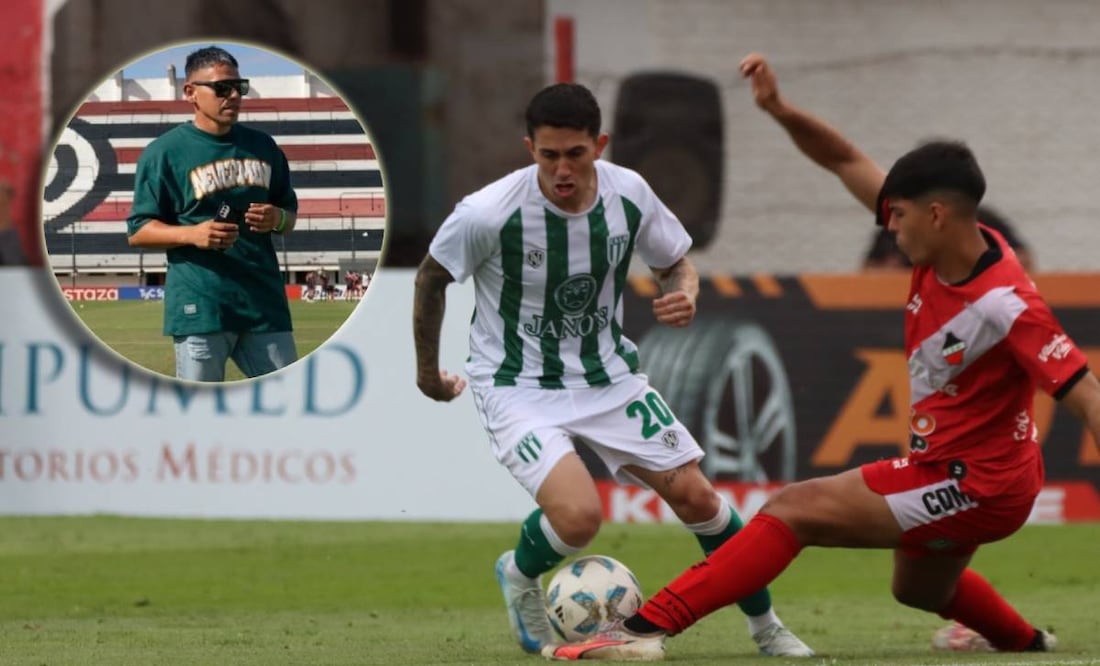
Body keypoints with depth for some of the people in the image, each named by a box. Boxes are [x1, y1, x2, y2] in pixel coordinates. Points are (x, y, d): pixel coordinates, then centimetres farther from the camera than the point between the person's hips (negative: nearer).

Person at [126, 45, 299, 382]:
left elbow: (290, 214, 23)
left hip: (264, 302, 5)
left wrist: (278, 219, -2)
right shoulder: (164, 152, -1)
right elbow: (138, 231, -1)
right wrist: (192, 234, -19)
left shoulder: (262, 147, 15)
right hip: (200, 305, -5)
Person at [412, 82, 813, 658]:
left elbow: (676, 263, 8)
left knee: (694, 495, -2)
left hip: (607, 375, 4)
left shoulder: (629, 195, -12)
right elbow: (431, 279, -3)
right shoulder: (488, 214, -23)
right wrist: (427, 369, 9)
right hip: (517, 388, -4)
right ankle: (520, 577, 11)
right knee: (579, 516, -25)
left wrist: (684, 296, -16)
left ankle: (765, 625, 20)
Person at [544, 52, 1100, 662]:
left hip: (974, 485, -9)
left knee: (794, 510, -16)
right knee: (919, 589, 36)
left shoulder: (1007, 307, -29)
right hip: (948, 469, 9)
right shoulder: (940, 251, -6)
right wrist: (780, 111, -16)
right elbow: (846, 162, -1)